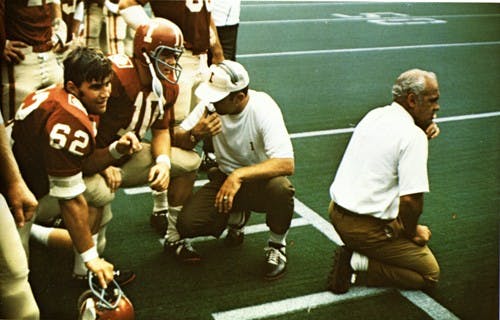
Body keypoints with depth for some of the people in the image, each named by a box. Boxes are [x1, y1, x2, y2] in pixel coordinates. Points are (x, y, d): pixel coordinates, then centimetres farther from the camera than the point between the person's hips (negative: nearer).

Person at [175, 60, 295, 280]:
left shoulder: (263, 109, -24)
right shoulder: (211, 104, -10)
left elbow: (286, 164, -34)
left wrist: (239, 175, -42)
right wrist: (195, 133, -27)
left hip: (260, 179, -4)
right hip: (225, 177, 4)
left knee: (280, 188, -39)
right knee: (187, 224, -19)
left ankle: (276, 245, -7)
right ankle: (236, 216, 15)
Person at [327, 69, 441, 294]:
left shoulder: (374, 115, 6)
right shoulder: (413, 135, -18)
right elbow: (411, 199, -24)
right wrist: (412, 232, -4)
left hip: (337, 211, 8)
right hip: (366, 228, -8)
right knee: (430, 274, 7)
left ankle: (353, 253, 11)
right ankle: (358, 264, -7)